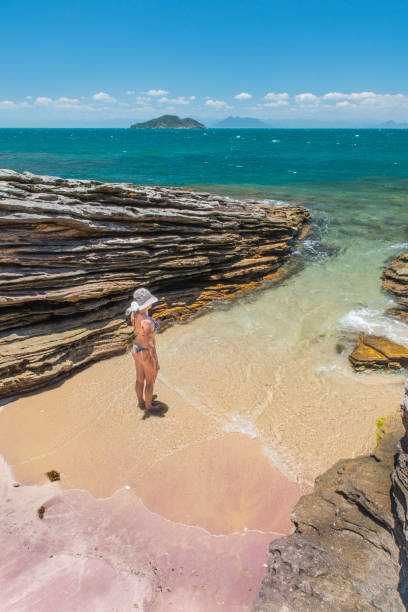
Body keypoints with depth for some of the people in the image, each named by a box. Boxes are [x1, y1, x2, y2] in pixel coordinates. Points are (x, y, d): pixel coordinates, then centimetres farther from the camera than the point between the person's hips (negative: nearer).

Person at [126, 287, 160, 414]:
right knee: (150, 382, 19)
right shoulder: (147, 322, -38)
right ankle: (148, 407, 42)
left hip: (136, 350, 7)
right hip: (147, 354, -7)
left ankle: (141, 403, 51)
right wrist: (156, 363, -15)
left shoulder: (134, 313, -13)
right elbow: (150, 345, -26)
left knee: (140, 379, 28)